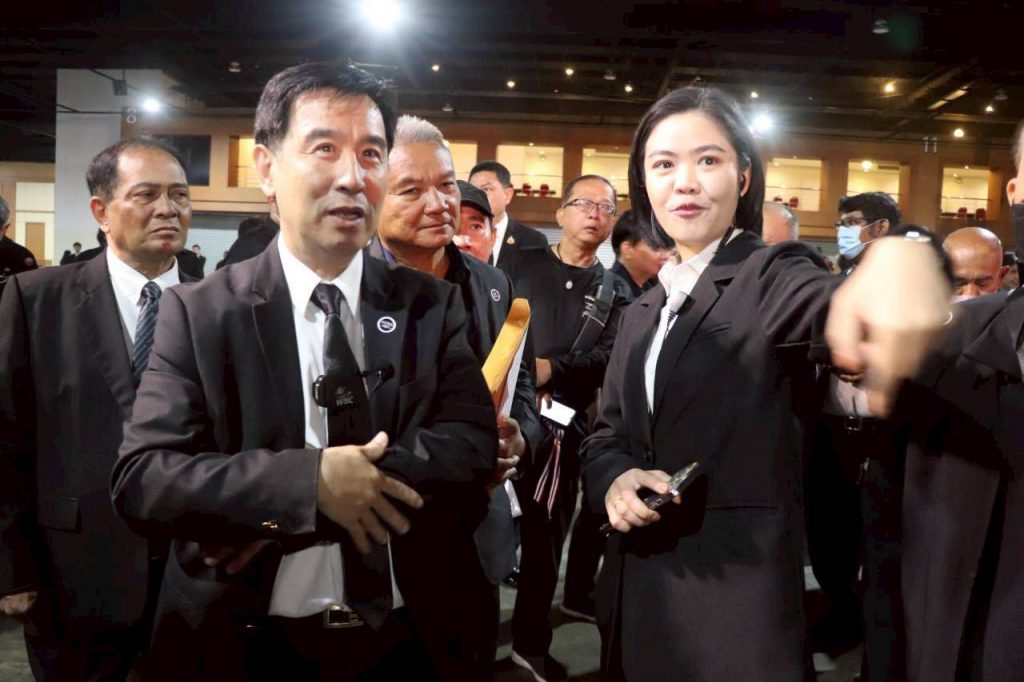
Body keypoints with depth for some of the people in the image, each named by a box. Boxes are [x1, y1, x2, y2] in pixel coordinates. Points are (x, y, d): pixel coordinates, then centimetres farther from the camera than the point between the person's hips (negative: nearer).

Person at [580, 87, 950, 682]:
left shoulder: (771, 277, -10)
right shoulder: (643, 311, 10)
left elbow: (838, 306, -32)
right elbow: (607, 432, 11)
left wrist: (897, 257, -54)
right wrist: (615, 479, -11)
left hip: (738, 598, -6)